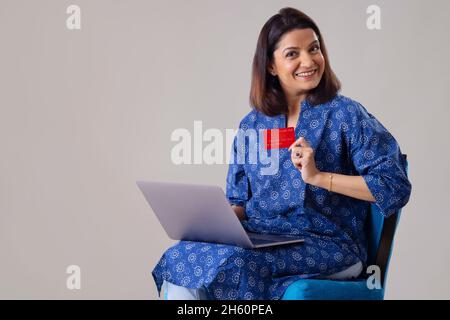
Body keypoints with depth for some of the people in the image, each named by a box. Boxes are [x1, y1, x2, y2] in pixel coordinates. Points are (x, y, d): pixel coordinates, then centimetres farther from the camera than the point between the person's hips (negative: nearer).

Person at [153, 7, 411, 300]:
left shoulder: (346, 115, -1)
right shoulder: (251, 126, 13)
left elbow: (396, 187, -8)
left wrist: (319, 177, -15)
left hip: (327, 245, -4)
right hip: (258, 238, 4)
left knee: (230, 260, -32)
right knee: (177, 258, -24)